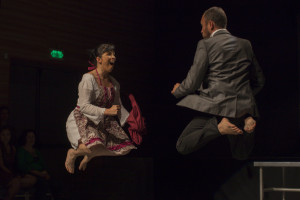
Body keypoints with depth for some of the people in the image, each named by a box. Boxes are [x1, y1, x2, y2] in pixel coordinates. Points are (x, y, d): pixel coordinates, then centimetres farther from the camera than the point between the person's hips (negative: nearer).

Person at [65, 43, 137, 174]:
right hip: (82, 119, -8)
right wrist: (107, 111, -30)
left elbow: (119, 106, 18)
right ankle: (74, 153, 0)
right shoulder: (88, 78, -15)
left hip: (103, 122, 8)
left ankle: (90, 155, 19)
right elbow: (84, 106, -21)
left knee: (125, 148, -3)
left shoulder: (114, 83, 8)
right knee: (96, 146, -35)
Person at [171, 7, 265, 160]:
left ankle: (218, 126, -16)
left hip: (215, 107, -5)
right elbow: (259, 80, 18)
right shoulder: (245, 45, 12)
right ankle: (246, 119, -7)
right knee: (241, 156, 23)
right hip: (244, 106, 5)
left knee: (181, 147, 4)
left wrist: (177, 91, 16)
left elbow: (192, 82, -5)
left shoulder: (205, 44, -4)